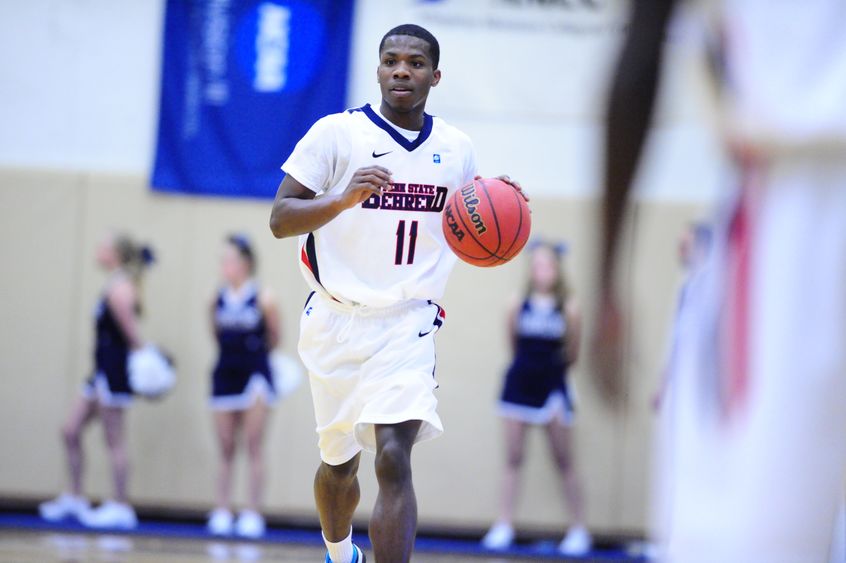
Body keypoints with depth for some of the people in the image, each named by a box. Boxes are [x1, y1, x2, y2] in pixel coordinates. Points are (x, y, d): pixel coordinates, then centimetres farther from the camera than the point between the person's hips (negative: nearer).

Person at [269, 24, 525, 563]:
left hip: (408, 325, 0)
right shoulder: (337, 133, -5)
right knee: (338, 463, 16)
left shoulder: (456, 149, 6)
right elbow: (280, 219, -10)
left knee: (394, 458, -19)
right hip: (336, 321, 0)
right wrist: (344, 199, -27)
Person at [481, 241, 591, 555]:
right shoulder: (519, 305, -5)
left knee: (563, 461, 2)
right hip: (520, 384, 2)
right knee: (513, 457, 3)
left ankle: (579, 529, 8)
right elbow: (513, 343, 3)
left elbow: (572, 355, -2)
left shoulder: (568, 308, -8)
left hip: (552, 386, -2)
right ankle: (504, 527, 5)